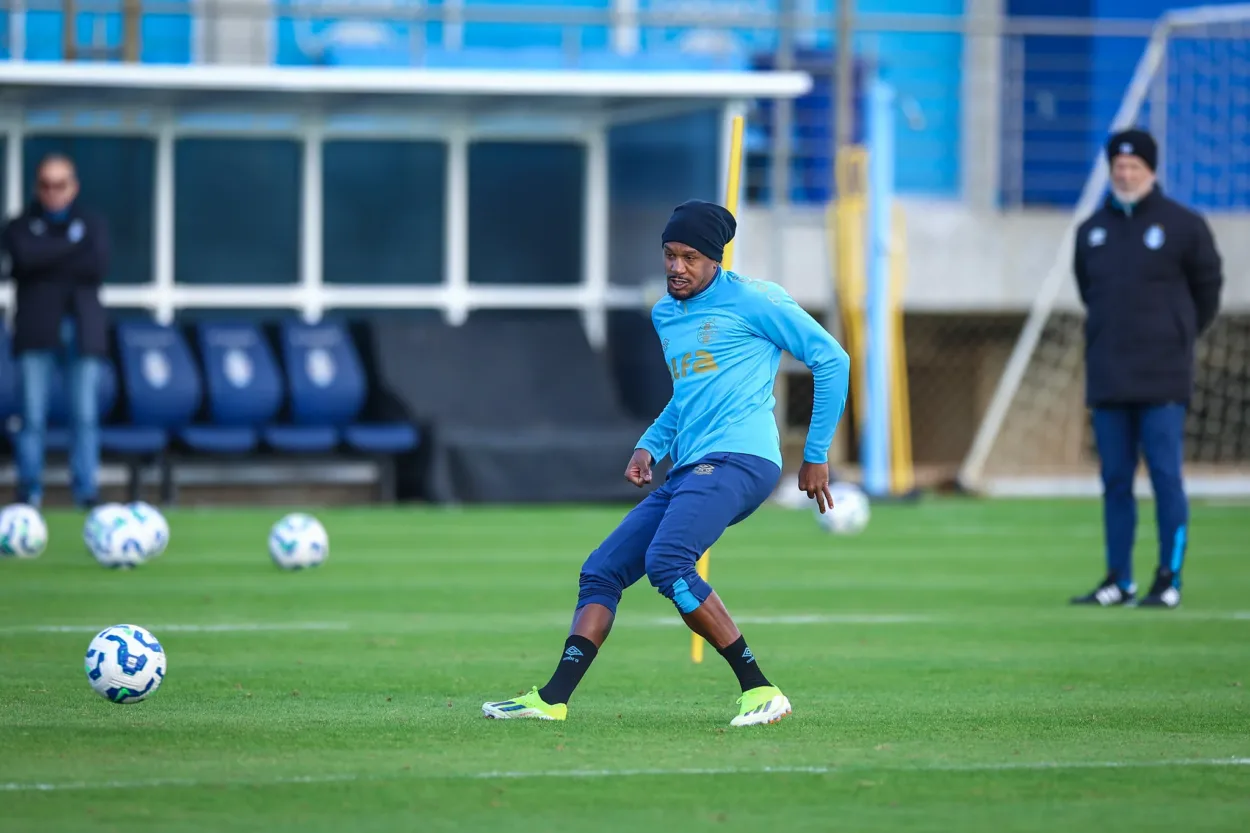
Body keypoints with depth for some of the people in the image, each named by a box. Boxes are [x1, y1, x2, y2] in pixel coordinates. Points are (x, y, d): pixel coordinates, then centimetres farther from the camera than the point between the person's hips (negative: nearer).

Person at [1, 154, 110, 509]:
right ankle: (29, 490, -3)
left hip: (82, 332, 1)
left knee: (85, 416, -5)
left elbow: (98, 267, -5)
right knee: (32, 416, -6)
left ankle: (85, 490, -2)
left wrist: (46, 262, -7)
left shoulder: (92, 226, 14)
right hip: (37, 333, -1)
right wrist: (73, 245, -7)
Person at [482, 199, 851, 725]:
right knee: (600, 572, 2)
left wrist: (816, 455, 1)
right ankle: (553, 699, -1)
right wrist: (650, 446, 18)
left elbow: (831, 359, 0)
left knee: (667, 563, -28)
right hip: (687, 471, 9)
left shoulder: (751, 301, -3)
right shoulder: (665, 315, 21)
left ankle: (760, 690, -25)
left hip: (737, 459, -9)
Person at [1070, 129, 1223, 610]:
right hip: (1107, 379, 5)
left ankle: (1169, 581, -4)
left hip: (1162, 380, -5)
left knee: (1166, 476, -6)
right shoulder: (1091, 231, 12)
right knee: (1115, 480, 6)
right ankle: (1118, 581, 10)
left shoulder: (1183, 226, -1)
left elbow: (1207, 288, 7)